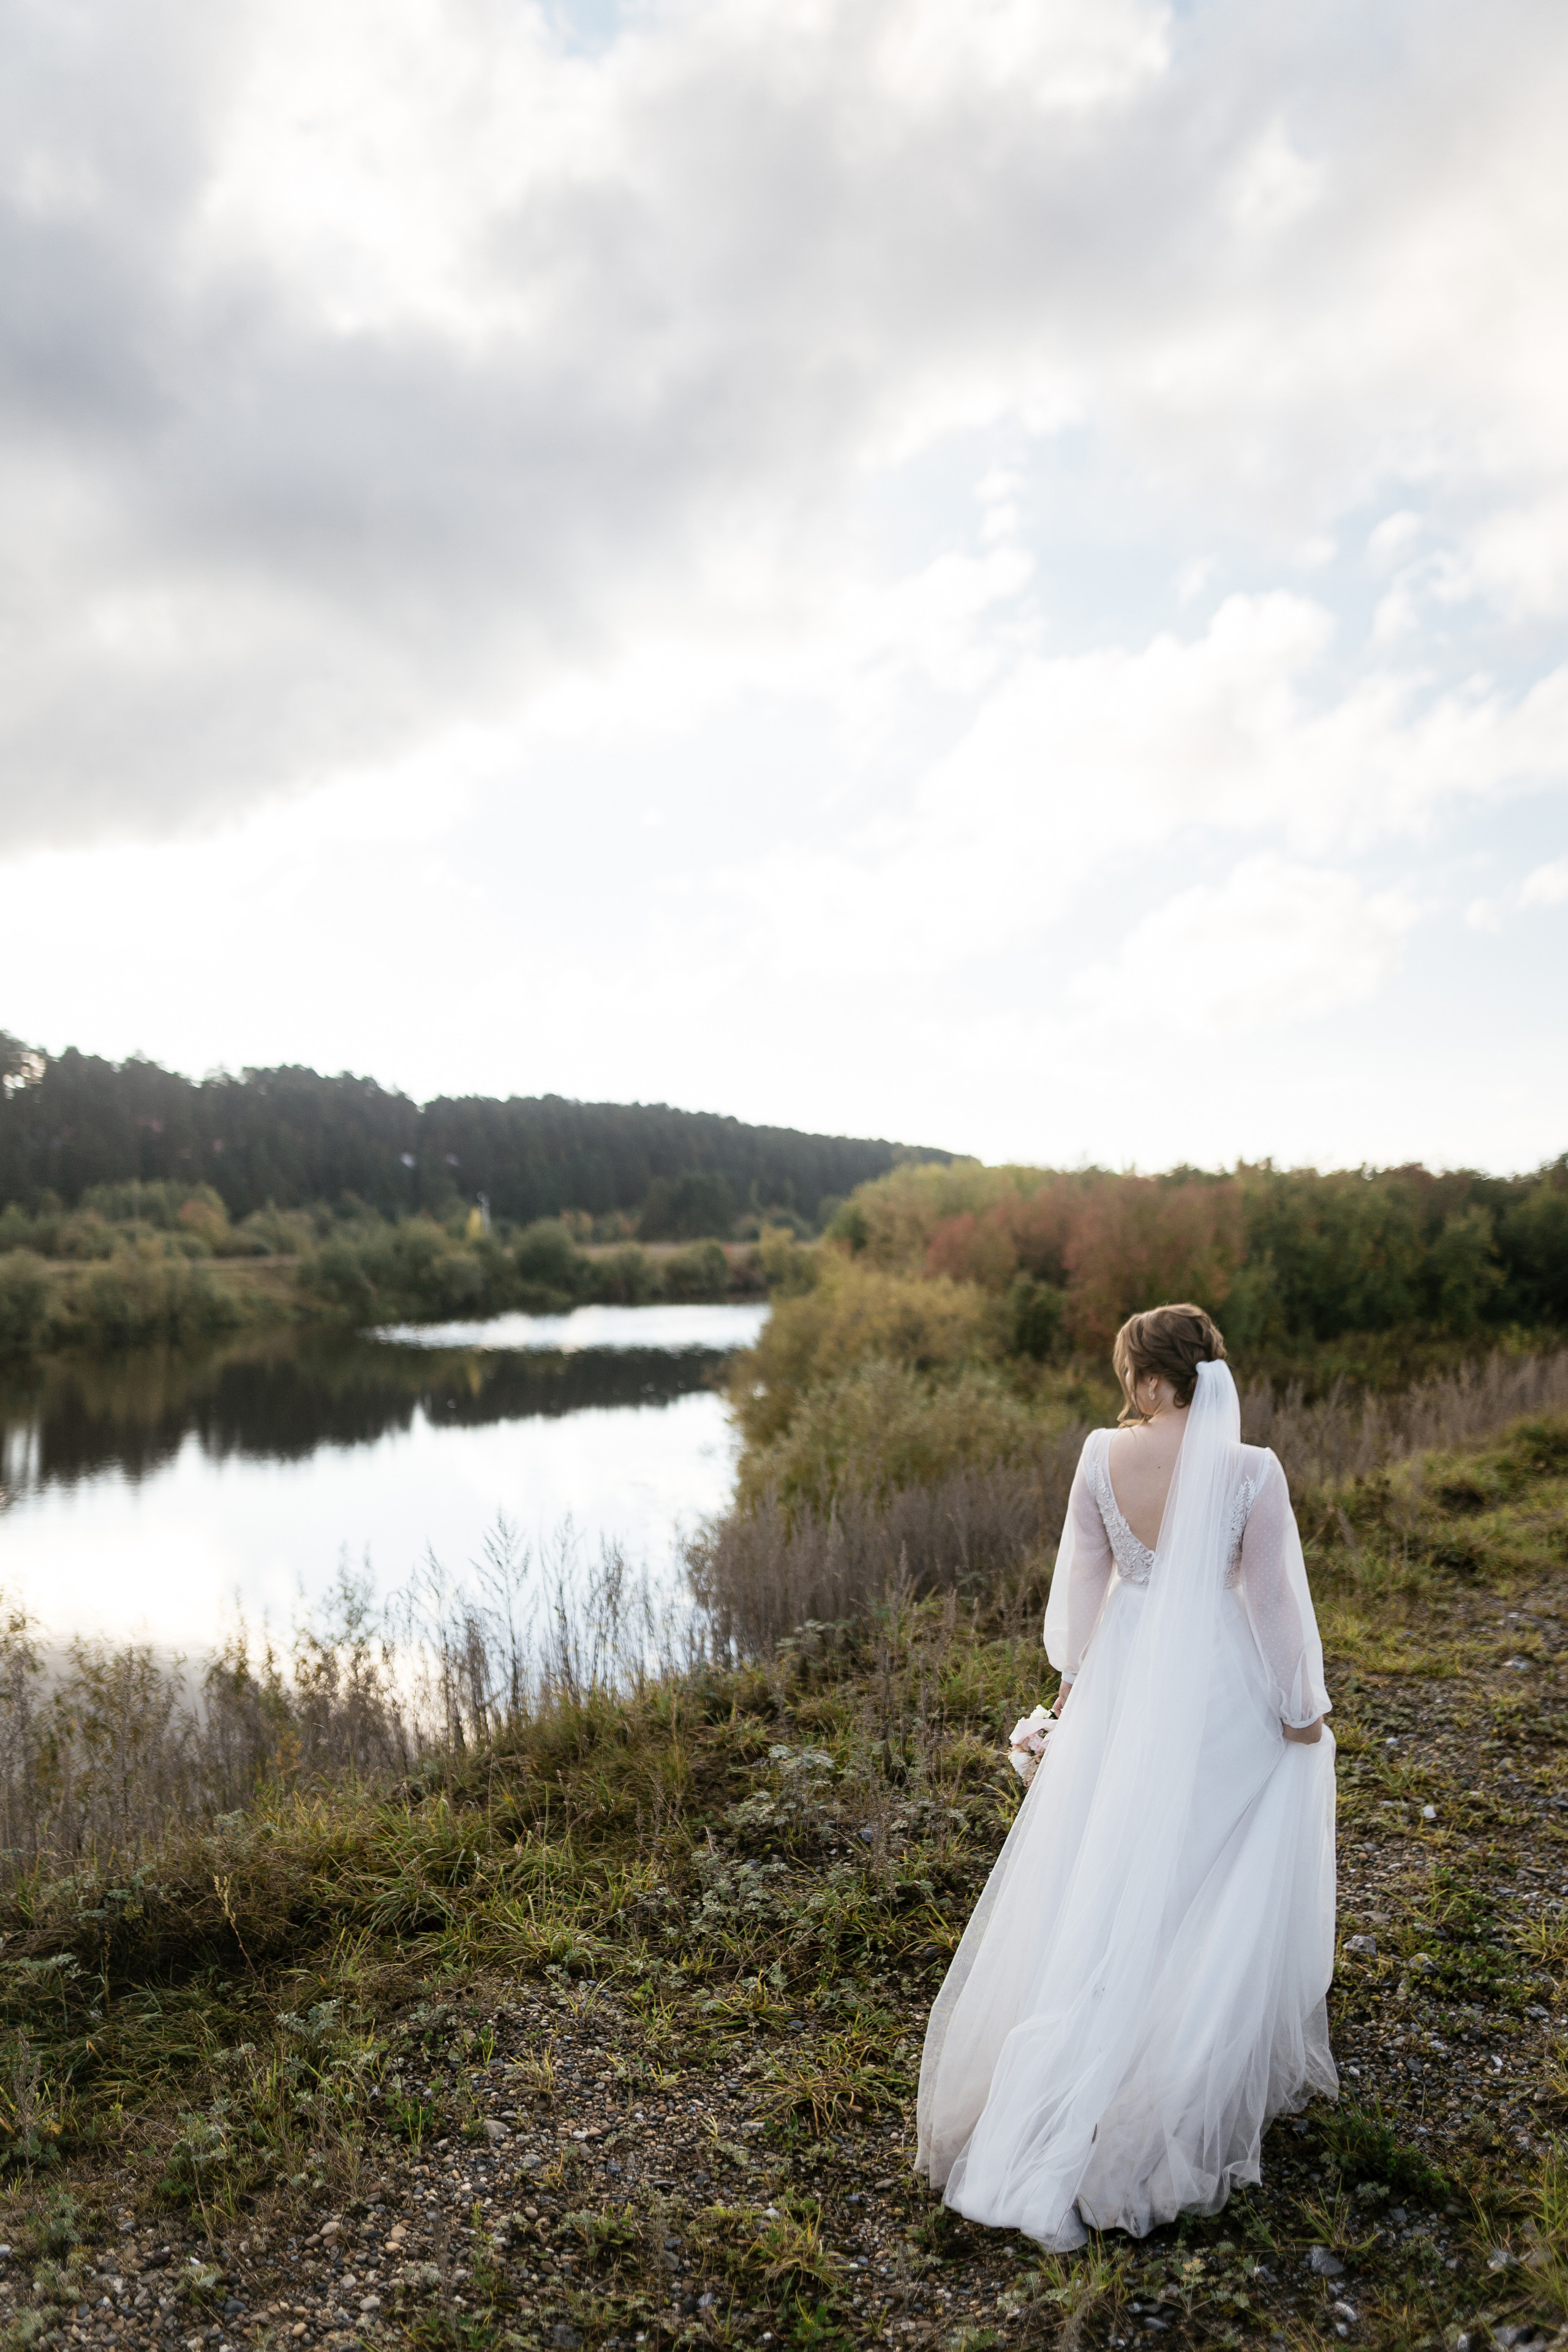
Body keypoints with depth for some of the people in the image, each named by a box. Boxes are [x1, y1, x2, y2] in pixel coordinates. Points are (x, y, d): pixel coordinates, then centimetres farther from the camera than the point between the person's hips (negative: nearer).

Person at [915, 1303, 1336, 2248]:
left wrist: (1076, 1671, 16)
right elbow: (1273, 1600, -13)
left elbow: (1086, 1574, 1)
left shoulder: (1103, 1457, -12)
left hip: (1123, 1681, 3)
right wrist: (1302, 1710, 2)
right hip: (1218, 1690, -2)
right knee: (1212, 1886, 17)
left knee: (1098, 1875, 18)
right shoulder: (1252, 1470, -20)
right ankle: (1195, 2072, 33)